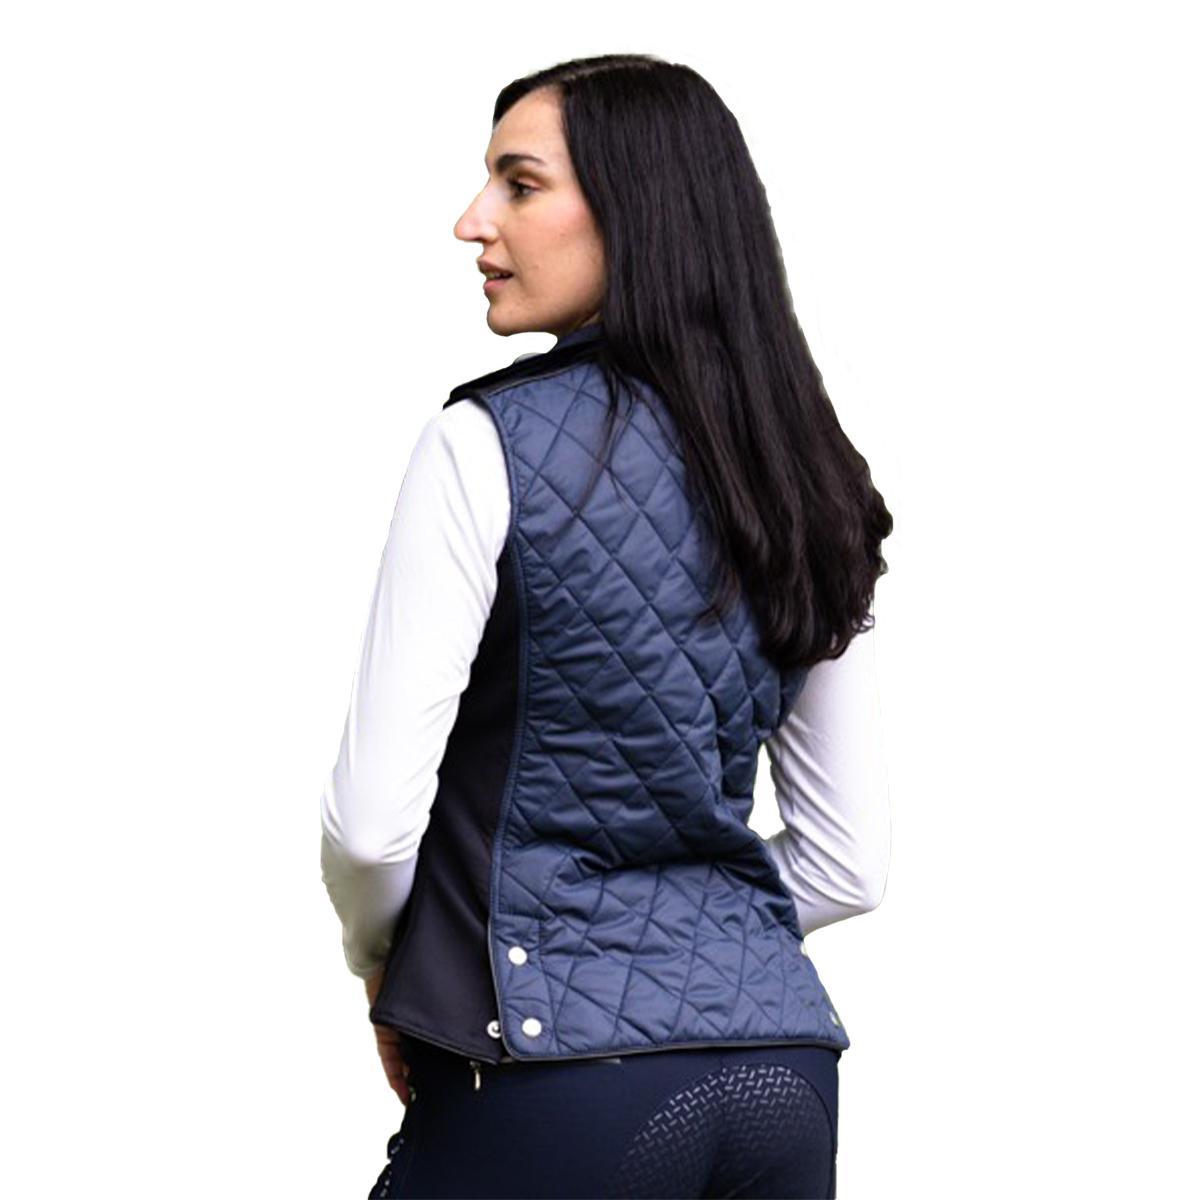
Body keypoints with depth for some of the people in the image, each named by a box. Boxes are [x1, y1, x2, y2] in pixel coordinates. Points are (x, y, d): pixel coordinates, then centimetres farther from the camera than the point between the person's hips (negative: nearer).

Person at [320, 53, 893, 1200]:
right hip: (783, 1063, 6)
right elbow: (848, 863, 11)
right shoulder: (807, 479, 7)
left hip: (559, 1073, -6)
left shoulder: (487, 441, -10)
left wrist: (383, 973, 6)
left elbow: (374, 821, -13)